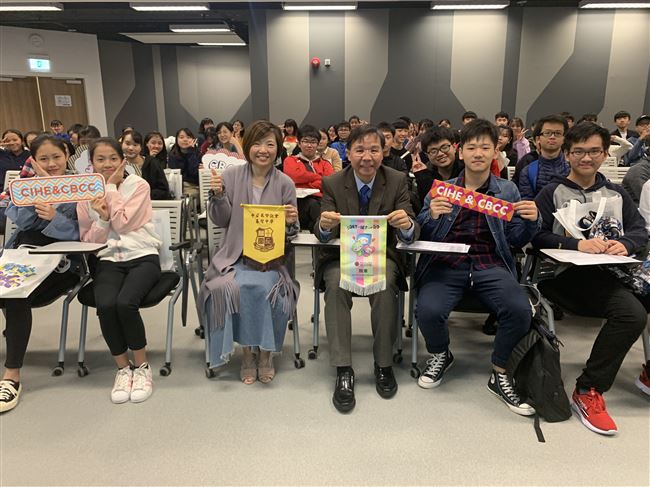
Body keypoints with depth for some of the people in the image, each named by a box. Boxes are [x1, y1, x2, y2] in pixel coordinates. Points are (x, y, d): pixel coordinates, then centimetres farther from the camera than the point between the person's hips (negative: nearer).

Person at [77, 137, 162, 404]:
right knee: (105, 305, -28)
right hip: (108, 261, 3)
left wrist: (111, 187, -4)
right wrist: (101, 218, -10)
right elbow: (87, 241, 9)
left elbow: (122, 223, -10)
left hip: (143, 257, -2)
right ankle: (123, 367, -5)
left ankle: (142, 366, -7)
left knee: (125, 302, -31)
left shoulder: (138, 185, 2)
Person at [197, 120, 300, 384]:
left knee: (260, 287, -30)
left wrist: (292, 223, -17)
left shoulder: (285, 183, 2)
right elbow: (222, 221, 6)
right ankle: (249, 350, -5)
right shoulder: (232, 175, 4)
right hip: (235, 256, 1)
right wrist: (218, 195, -10)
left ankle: (264, 350, -5)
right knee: (227, 288, -28)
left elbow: (291, 232, 6)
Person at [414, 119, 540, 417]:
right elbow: (423, 235, 7)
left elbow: (517, 240, 13)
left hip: (490, 265, 1)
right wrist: (432, 216, -15)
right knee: (428, 311, -28)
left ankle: (499, 375, 2)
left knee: (520, 310, -27)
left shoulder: (508, 190, 14)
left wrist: (531, 221, -8)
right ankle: (440, 355, 10)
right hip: (446, 263, 0)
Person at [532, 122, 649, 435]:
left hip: (614, 271, 5)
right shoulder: (552, 193, 10)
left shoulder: (616, 194, 25)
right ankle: (587, 390, -16)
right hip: (568, 275, -5)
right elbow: (537, 235, -4)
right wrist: (577, 245, -17)